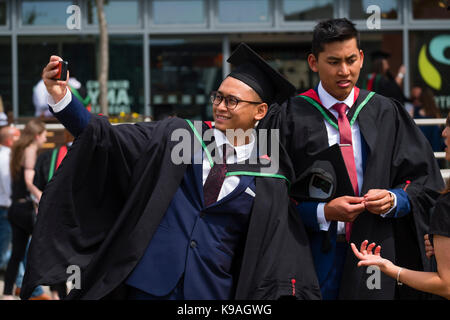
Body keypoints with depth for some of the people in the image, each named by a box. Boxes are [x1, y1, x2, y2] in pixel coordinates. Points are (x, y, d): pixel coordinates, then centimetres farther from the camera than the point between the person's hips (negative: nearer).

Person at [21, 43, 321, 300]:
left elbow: (278, 253, 3)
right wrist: (61, 96, -15)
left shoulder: (270, 180, 2)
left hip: (212, 291, 0)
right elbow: (104, 136, -2)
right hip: (148, 284, 0)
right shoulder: (178, 134, 4)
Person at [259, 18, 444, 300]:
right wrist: (323, 213, -18)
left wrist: (393, 200, -13)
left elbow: (426, 183, 5)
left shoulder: (387, 115, 5)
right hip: (315, 256, -2)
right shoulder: (288, 119, -3)